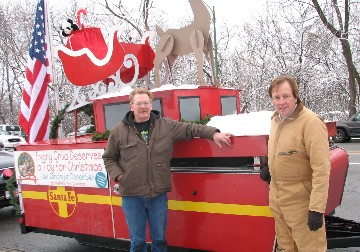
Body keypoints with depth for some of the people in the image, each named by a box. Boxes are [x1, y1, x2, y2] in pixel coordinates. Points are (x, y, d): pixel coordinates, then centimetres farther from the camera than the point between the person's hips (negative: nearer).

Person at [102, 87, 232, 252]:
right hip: (132, 196, -1)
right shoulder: (119, 131, 2)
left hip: (159, 194, 1)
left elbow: (190, 129, 6)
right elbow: (109, 158, 10)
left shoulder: (166, 125, 4)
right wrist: (118, 175, -5)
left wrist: (213, 134, -5)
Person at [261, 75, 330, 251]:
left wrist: (317, 208, -26)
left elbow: (321, 168, -24)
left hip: (300, 200, -7)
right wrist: (269, 168, 10)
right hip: (276, 197, 8)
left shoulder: (310, 122, -20)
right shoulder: (276, 119, 6)